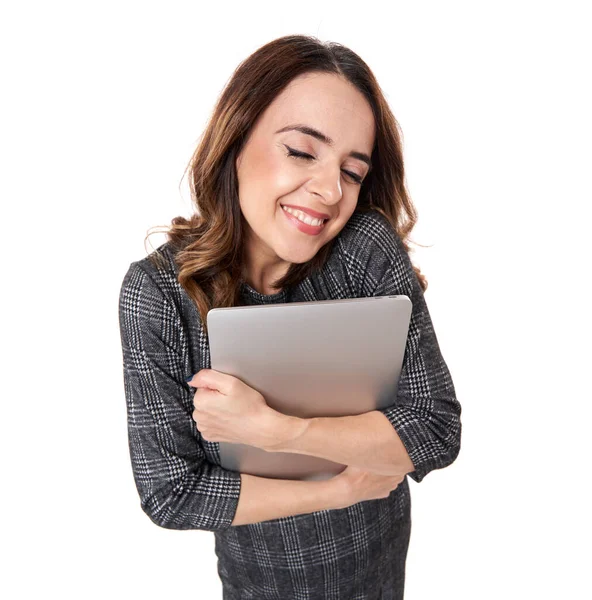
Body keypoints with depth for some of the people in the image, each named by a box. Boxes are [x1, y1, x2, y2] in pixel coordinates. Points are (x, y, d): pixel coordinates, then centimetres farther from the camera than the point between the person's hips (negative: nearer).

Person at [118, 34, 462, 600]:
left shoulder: (370, 250, -23)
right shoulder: (155, 291, -22)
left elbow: (437, 430, -23)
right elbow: (168, 491, -20)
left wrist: (273, 430, -32)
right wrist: (343, 489, -21)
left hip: (376, 553, 1)